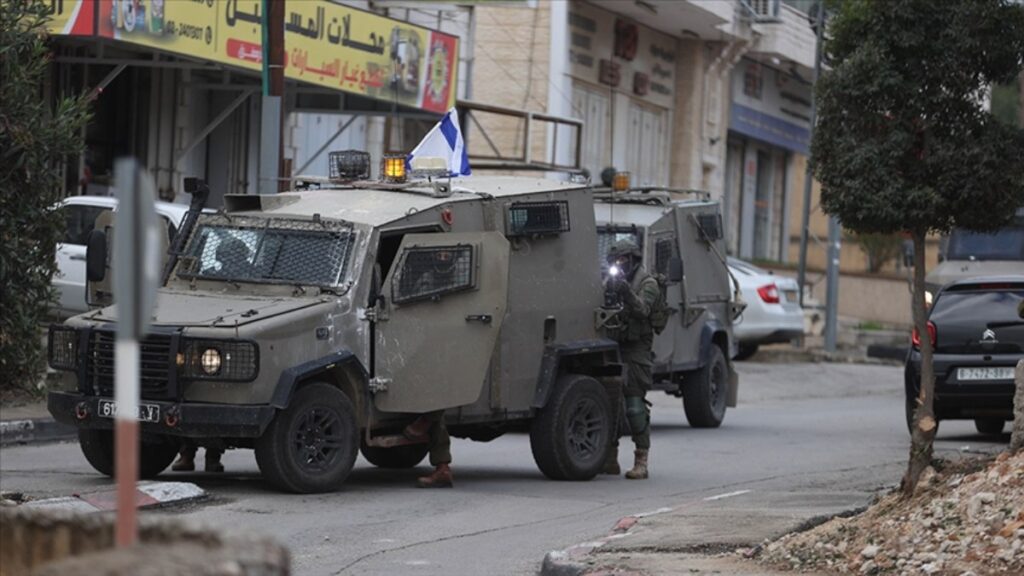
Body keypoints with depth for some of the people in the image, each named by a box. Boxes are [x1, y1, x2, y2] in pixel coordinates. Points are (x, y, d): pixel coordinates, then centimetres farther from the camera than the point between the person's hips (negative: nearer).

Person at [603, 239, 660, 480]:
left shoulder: (647, 283, -2)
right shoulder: (611, 282, 17)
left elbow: (642, 310, -18)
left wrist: (625, 291, -29)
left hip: (636, 351, -6)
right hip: (612, 349, 6)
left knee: (635, 406, -11)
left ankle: (641, 462, -11)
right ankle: (610, 460, 14)